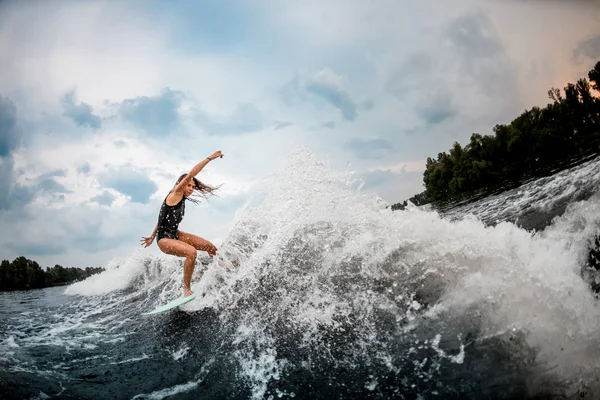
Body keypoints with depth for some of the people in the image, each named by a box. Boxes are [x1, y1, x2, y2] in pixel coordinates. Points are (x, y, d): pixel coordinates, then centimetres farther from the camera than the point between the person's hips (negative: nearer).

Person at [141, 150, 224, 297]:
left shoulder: (182, 200, 10)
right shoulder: (175, 195, -13)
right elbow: (190, 175, -23)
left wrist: (152, 237, 27)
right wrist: (210, 158, -24)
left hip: (175, 235, 9)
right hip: (164, 239, -9)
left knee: (209, 246, 6)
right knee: (191, 251, -34)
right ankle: (187, 289, -26)